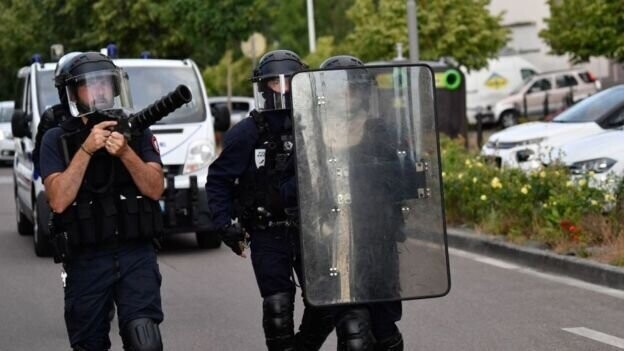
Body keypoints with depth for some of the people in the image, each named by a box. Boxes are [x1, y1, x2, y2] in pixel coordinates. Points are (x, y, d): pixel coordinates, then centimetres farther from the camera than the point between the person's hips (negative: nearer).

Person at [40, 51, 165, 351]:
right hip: (85, 262, 0)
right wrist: (86, 149, -16)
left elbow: (155, 189, -3)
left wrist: (125, 152, -18)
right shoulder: (56, 140, 2)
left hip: (136, 256, 0)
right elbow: (59, 201, -10)